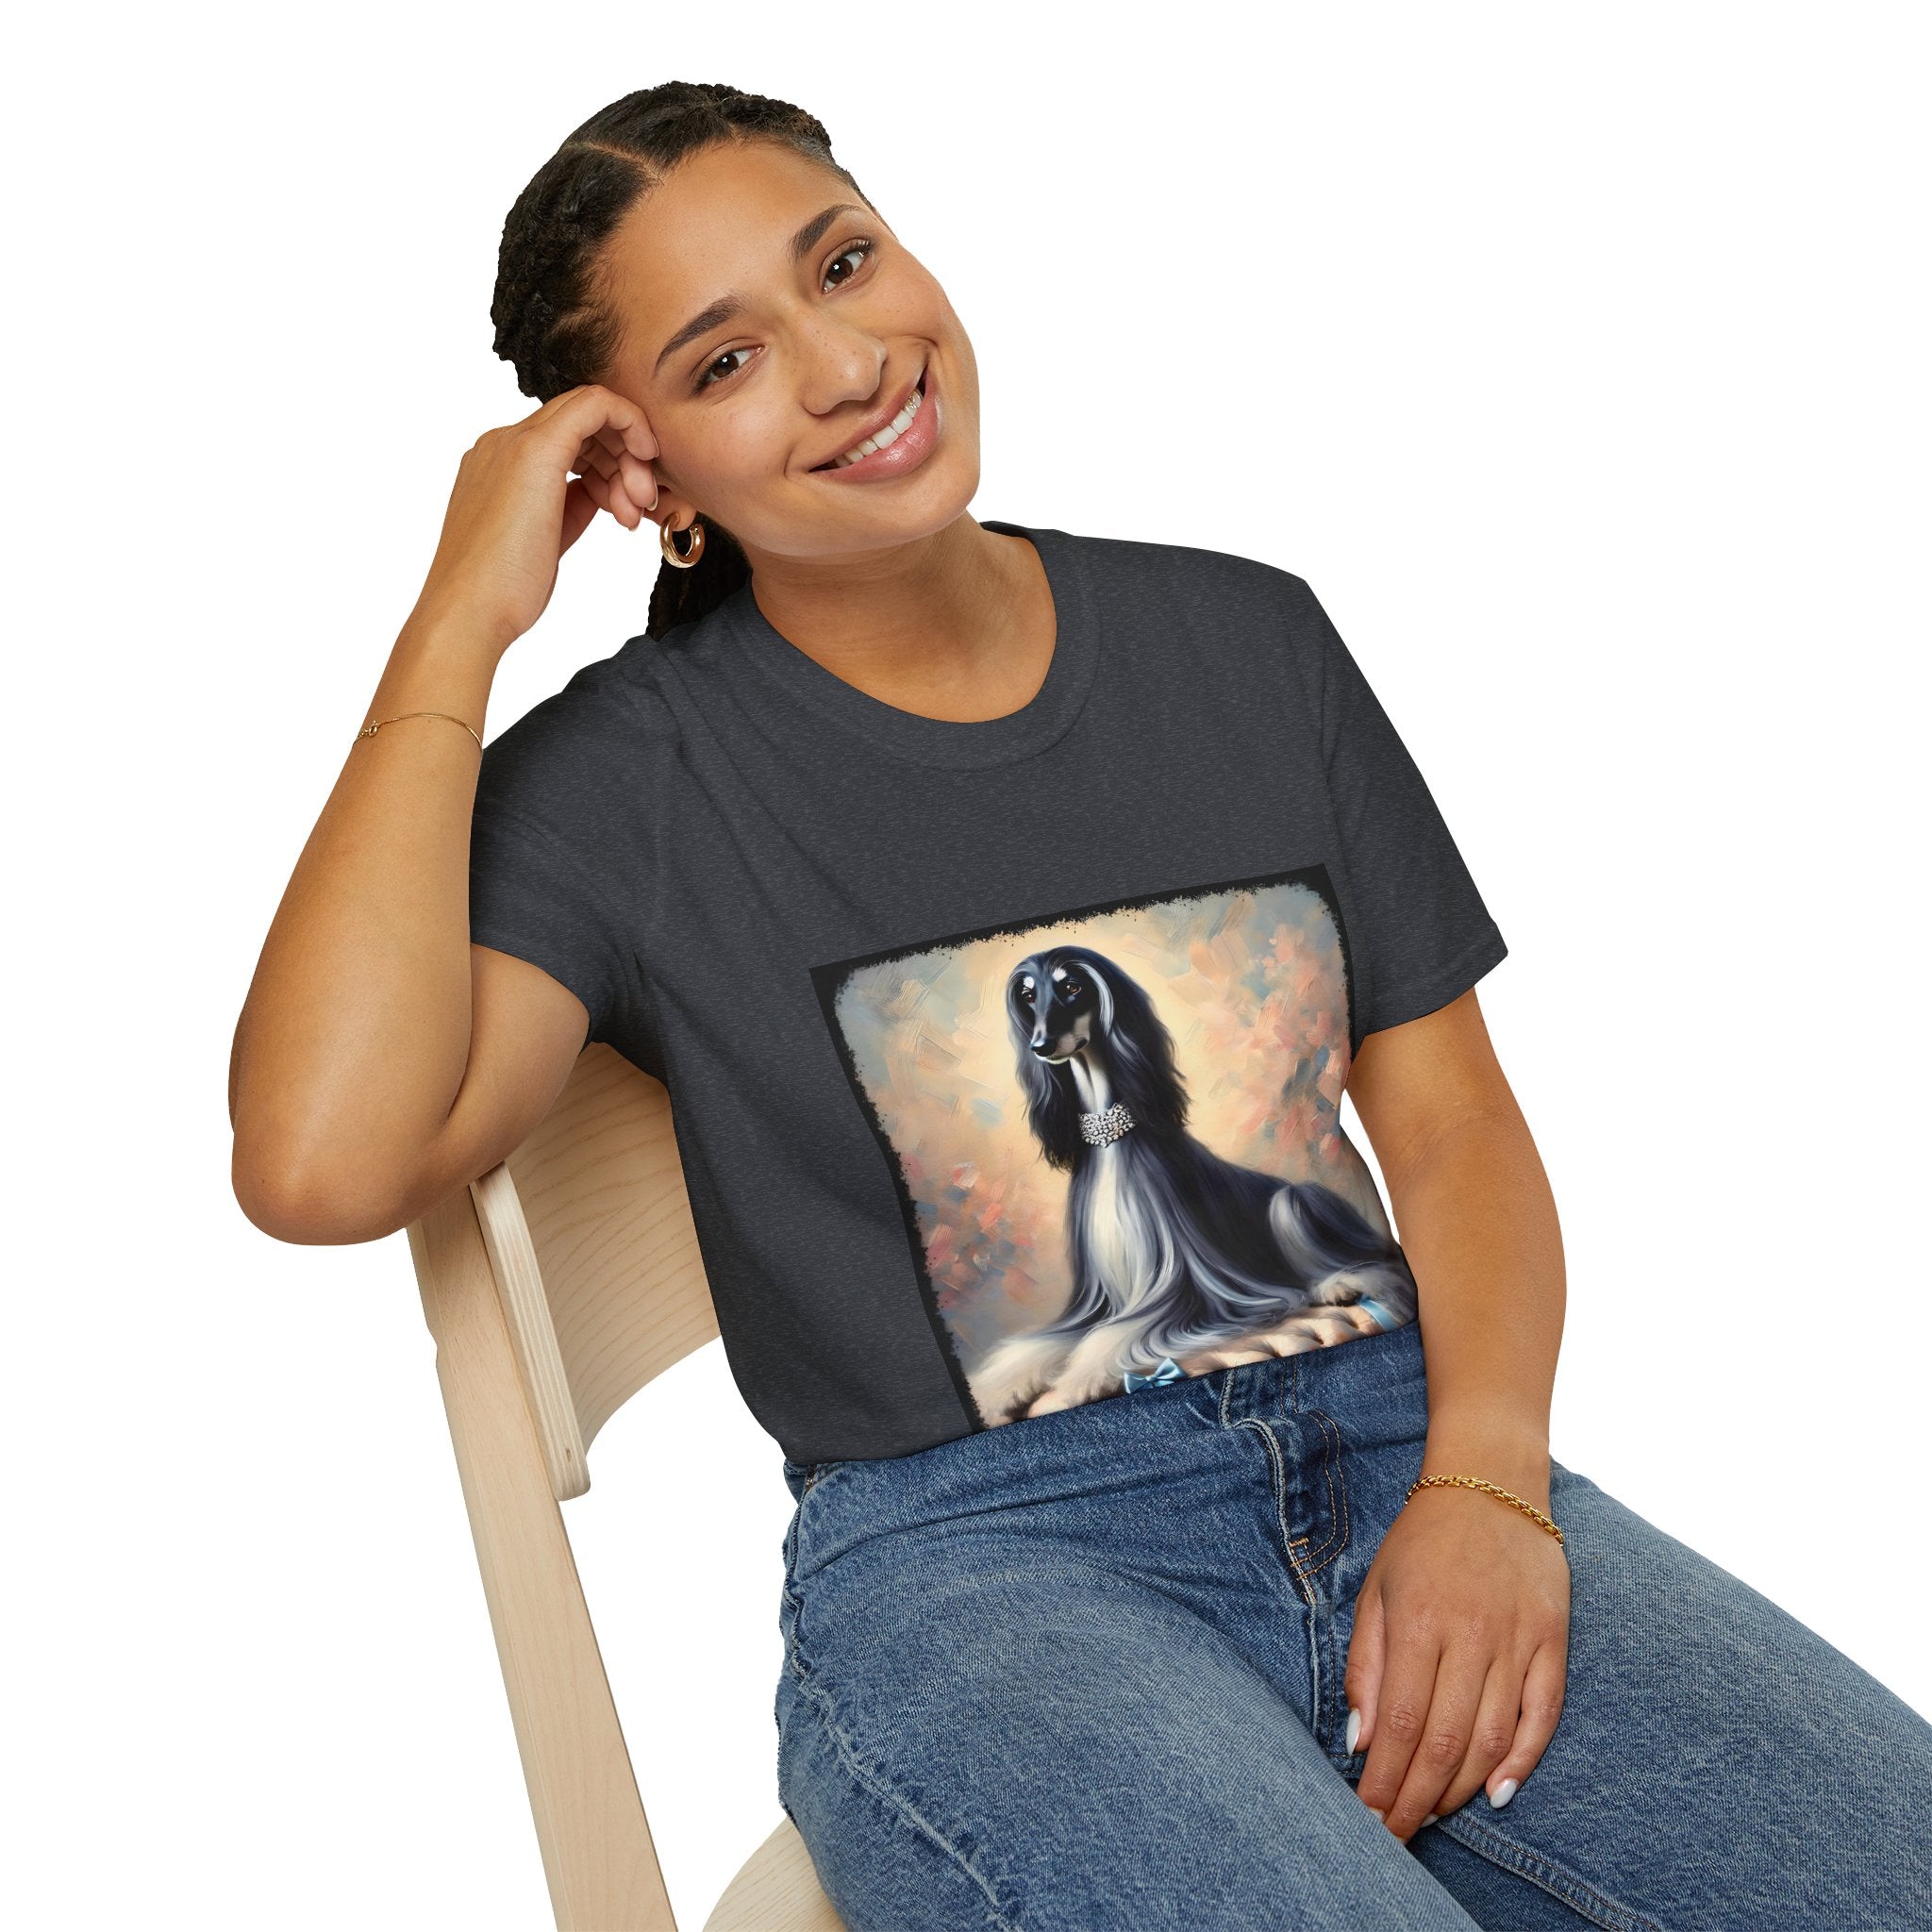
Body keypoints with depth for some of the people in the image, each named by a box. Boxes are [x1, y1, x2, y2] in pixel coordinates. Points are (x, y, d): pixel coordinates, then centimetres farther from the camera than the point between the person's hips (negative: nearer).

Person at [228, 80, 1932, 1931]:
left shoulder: (1243, 636, 11)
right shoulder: (627, 778, -1)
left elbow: (1450, 1112, 11)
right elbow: (322, 1164, -18)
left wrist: (1485, 1480, -8)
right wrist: (459, 623, -11)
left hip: (1401, 1456, 4)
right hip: (970, 1564, -3)